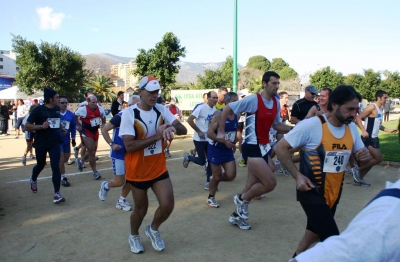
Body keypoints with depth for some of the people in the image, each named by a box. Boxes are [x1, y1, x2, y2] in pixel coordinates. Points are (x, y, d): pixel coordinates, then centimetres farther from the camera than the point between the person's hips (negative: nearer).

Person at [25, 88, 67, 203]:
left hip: (54, 143, 3)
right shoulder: (38, 110, -14)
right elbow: (27, 126, -14)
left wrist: (61, 130, 4)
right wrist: (41, 126, -28)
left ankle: (57, 193, -3)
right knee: (41, 165, 18)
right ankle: (33, 180, 52)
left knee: (55, 167, -7)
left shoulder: (57, 109, 2)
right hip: (40, 143, -3)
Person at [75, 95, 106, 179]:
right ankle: (95, 172, 8)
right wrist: (78, 125, -1)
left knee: (93, 151, 19)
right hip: (87, 133, -6)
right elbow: (75, 115, -2)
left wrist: (103, 124, 3)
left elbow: (103, 116, 14)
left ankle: (81, 160, 45)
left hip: (95, 132, 6)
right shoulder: (83, 109, -20)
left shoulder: (100, 108, -7)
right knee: (92, 152, -5)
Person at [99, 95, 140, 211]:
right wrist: (112, 144, -18)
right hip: (119, 154, -5)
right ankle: (105, 186, 32)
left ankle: (121, 201, 25)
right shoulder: (120, 116, -19)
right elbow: (104, 130, -11)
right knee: (119, 181, -1)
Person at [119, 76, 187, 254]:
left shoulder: (162, 110, -4)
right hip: (137, 171, -3)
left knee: (167, 205, -2)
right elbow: (129, 146, -24)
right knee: (141, 208, 13)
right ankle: (134, 236, 45)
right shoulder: (129, 113, -17)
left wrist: (173, 127, -33)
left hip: (159, 169, 3)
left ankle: (153, 230, 31)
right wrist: (157, 136, -27)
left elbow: (183, 130, -9)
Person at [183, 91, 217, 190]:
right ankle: (188, 157, 26)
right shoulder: (201, 108, -16)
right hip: (199, 139, -6)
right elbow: (189, 120, -16)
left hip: (210, 139, 6)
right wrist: (199, 131, -17)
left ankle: (208, 182, 16)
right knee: (202, 161, -2)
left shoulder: (215, 110, 2)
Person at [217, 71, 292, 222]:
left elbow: (276, 125, 16)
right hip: (252, 147, -8)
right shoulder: (253, 99, -15)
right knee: (270, 183, -12)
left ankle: (237, 214, 31)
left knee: (253, 185, 13)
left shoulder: (276, 103, 6)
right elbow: (227, 109, -9)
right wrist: (221, 132, -5)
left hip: (264, 147, 8)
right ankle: (242, 199, 12)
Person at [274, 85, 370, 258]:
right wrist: (297, 176, -20)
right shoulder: (311, 125, -20)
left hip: (334, 193, 7)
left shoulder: (351, 128, 0)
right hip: (312, 192, -7)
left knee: (316, 232, 23)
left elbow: (359, 154, 13)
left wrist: (365, 156, -12)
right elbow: (280, 148, -16)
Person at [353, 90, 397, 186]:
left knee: (372, 160, 12)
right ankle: (357, 169, 2)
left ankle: (358, 179, 20)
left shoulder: (380, 108, 15)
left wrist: (388, 130, 24)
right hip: (368, 138, -10)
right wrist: (363, 131, -30)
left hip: (374, 138, 10)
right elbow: (358, 118, -21)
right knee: (379, 158, -11)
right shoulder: (372, 107, -14)